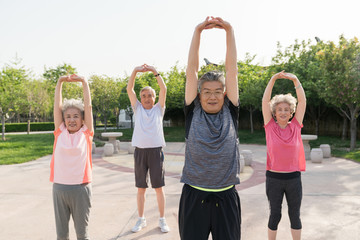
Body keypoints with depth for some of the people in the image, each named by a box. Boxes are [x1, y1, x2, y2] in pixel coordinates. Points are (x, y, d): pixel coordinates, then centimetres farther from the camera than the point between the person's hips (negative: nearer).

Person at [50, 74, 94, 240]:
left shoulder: (86, 133, 1)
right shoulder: (60, 133, 5)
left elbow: (88, 106, 0)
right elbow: (57, 106, 6)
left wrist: (84, 82, 4)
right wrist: (60, 82, 8)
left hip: (80, 187, -2)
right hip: (59, 187, 2)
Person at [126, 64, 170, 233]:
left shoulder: (158, 109, 9)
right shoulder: (138, 109, 12)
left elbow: (163, 89, -2)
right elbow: (129, 89, 2)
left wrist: (155, 71, -8)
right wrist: (135, 71, -8)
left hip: (156, 150, -1)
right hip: (140, 150, 2)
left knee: (159, 187, 3)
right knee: (141, 188, 8)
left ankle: (162, 220, 15)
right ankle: (141, 219, 22)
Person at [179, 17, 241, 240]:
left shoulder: (230, 113, 3)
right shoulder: (193, 112, 0)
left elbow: (232, 69, 0)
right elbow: (191, 71, -2)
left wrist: (229, 30, 0)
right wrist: (198, 31, -3)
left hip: (226, 197, 1)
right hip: (194, 196, -1)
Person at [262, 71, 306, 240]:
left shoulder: (295, 126, 2)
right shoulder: (270, 127, -2)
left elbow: (302, 101, -2)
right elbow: (265, 101, -8)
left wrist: (295, 80, -9)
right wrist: (273, 79, -11)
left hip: (294, 178, 2)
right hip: (273, 178, -1)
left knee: (295, 215, 13)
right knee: (275, 215, 11)